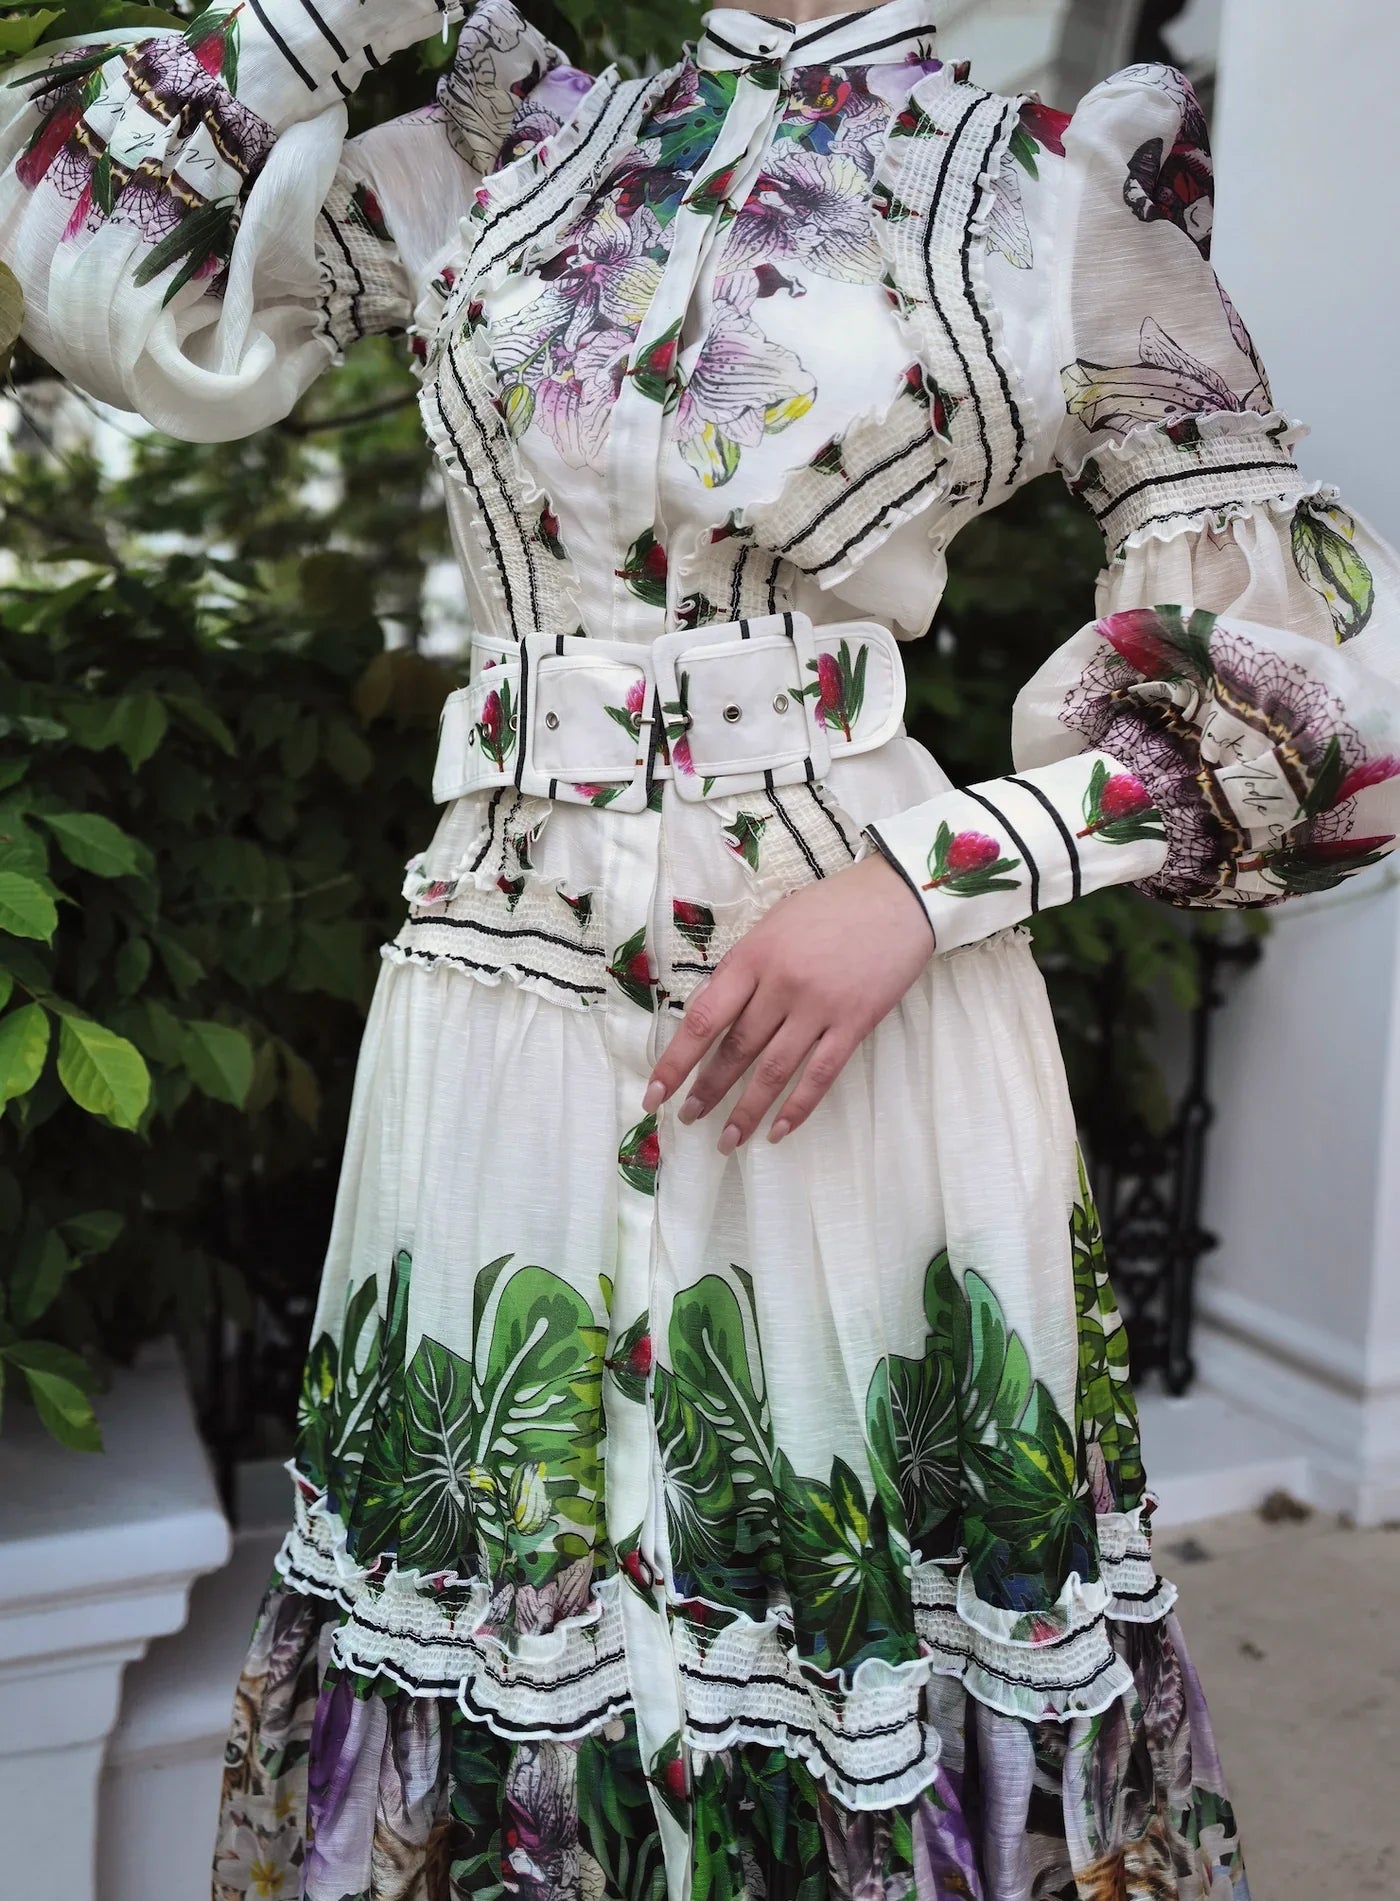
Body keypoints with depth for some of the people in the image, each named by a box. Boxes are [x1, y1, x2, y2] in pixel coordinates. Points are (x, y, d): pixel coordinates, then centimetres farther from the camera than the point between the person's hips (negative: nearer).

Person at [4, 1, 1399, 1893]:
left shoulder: (1058, 195, 4)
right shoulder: (495, 155, 14)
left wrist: (919, 884, -12)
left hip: (870, 1015, -2)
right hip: (498, 1007, 3)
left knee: (853, 1570, 8)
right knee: (500, 1540, 13)